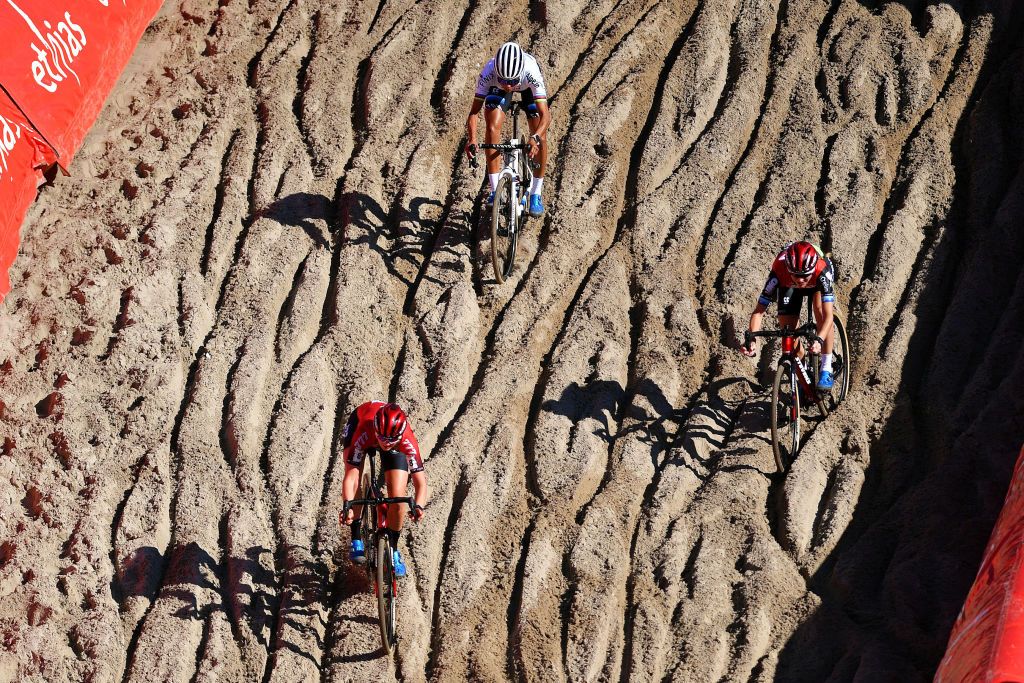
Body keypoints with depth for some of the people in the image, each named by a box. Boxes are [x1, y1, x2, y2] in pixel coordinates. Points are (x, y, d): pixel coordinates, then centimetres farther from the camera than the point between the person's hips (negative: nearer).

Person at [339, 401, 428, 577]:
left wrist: (418, 506, -56)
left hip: (396, 450, 0)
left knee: (397, 499, -12)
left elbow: (420, 482, -36)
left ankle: (393, 550, 10)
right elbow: (350, 477, -44)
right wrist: (348, 506, -60)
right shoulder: (363, 433, -43)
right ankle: (356, 541, -1)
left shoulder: (407, 440, -40)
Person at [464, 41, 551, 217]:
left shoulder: (531, 72, -44)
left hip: (527, 86, -1)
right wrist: (471, 139, -50)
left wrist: (535, 137, -63)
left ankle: (535, 195, 2)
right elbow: (474, 111, -34)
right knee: (492, 128, -20)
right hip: (496, 89, 1)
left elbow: (545, 114, -45)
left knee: (540, 137, -13)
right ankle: (495, 192, -10)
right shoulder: (489, 72, -40)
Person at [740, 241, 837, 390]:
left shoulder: (822, 270, -43)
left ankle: (826, 370, -18)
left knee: (821, 311, -28)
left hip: (817, 282, -1)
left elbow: (828, 315, -46)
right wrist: (752, 339, -53)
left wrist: (819, 340, -63)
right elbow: (759, 311, -38)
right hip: (788, 284, 1)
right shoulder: (779, 272, -40)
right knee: (787, 326, -10)